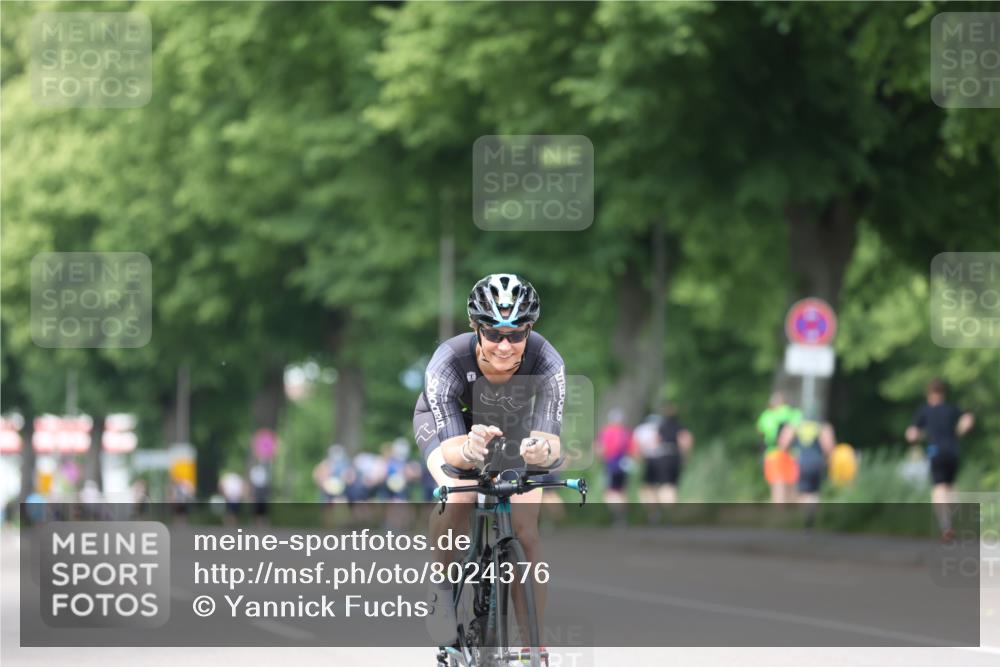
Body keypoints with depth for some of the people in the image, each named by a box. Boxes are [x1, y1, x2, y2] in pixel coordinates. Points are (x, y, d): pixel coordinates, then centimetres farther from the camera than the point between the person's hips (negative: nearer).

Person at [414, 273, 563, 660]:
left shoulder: (546, 364, -35)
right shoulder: (448, 362, -38)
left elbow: (550, 439, -40)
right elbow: (449, 448, -41)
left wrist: (541, 450, -64)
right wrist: (469, 451, -64)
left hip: (511, 429, 2)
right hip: (444, 423, -1)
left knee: (525, 529, -13)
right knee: (460, 497, -32)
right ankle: (442, 590, -7)